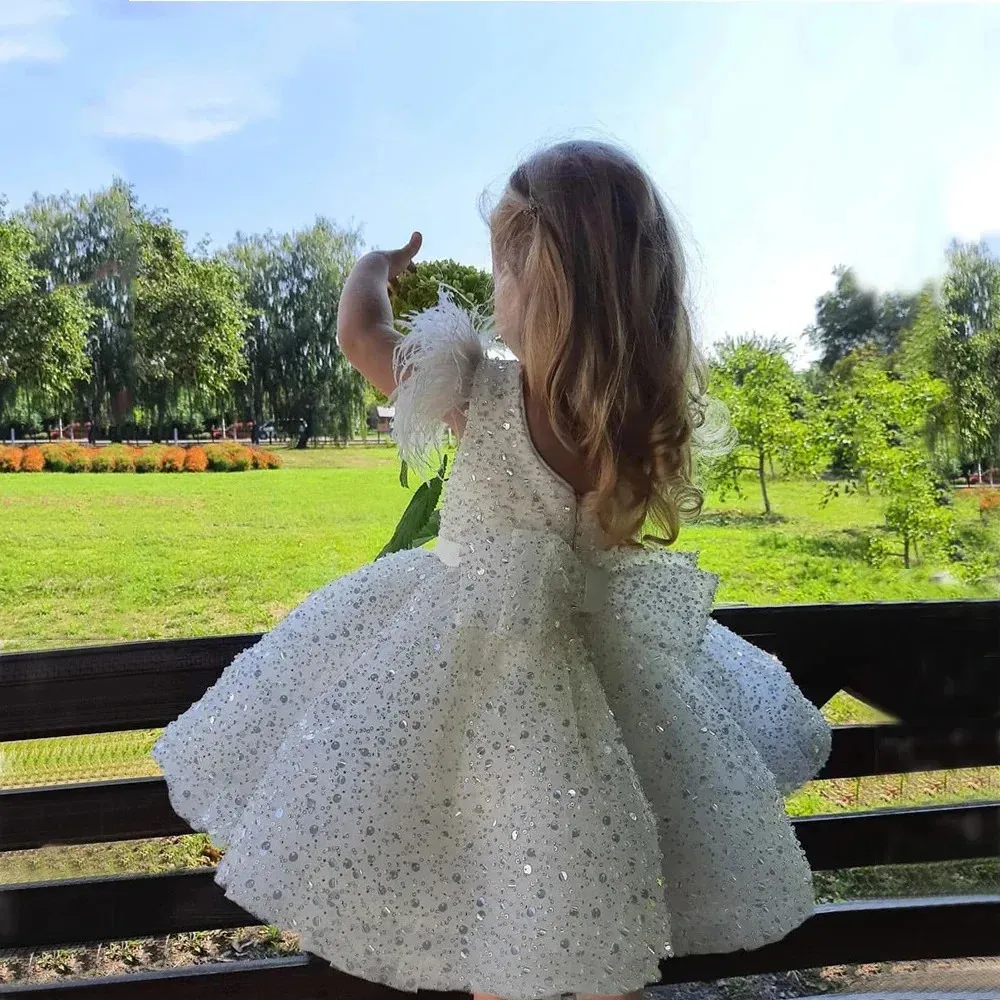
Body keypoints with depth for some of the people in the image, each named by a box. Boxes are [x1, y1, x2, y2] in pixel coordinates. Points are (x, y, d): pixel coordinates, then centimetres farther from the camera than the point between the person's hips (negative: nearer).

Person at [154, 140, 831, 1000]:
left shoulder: (481, 388, -22)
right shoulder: (645, 407, -13)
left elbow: (357, 331, -7)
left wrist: (383, 259, 14)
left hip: (478, 657, -3)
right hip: (593, 634, 4)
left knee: (496, 885, 17)